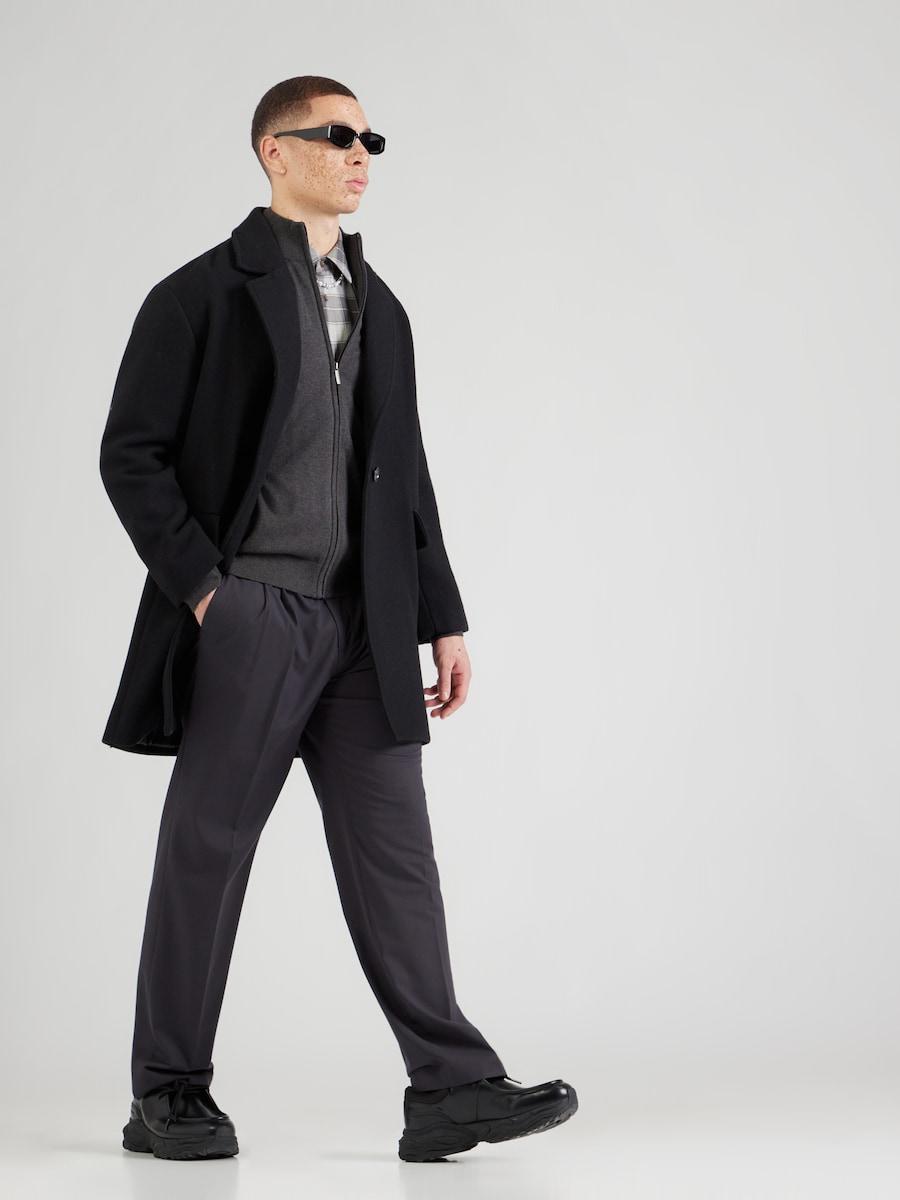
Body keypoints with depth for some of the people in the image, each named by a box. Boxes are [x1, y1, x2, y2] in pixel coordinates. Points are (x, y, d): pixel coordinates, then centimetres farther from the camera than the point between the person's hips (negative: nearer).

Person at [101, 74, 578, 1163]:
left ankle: (450, 1087, 1)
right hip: (245, 616, -5)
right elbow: (131, 455, -4)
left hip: (362, 624, 6)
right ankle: (168, 1096, 12)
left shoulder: (380, 309, 18)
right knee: (205, 852, 1)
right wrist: (199, 584, -12)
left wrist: (443, 618, 13)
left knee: (393, 849, 1)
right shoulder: (203, 295, 0)